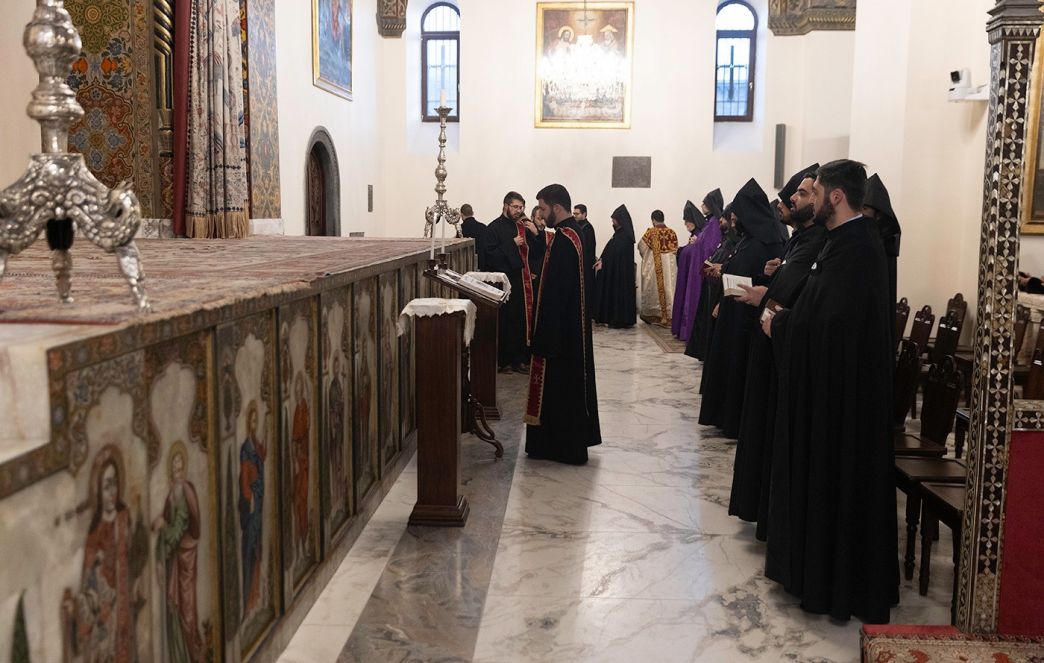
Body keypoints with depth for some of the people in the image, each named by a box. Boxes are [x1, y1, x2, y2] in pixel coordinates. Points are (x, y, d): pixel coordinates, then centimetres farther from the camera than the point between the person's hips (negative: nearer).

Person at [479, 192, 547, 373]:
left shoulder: (525, 226, 12)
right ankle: (505, 360, 9)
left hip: (525, 281, 5)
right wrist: (512, 244, -16)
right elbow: (488, 255, -14)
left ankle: (520, 358, 16)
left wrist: (536, 234, -5)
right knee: (507, 322, -2)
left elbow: (539, 252, 12)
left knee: (524, 319, 6)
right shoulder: (495, 227, -5)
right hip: (506, 282, -5)